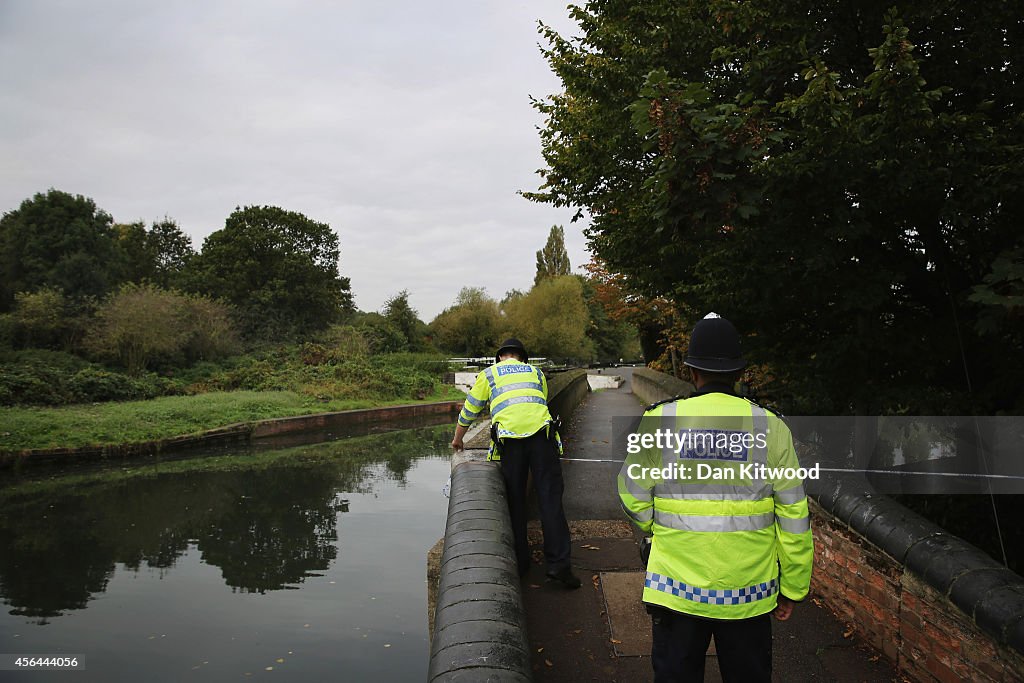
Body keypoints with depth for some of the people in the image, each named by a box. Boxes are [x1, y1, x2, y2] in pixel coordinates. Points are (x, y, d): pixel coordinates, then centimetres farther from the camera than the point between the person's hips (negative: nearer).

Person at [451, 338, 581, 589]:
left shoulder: (489, 374, 22)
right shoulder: (536, 372, 28)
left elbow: (469, 411, 27)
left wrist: (458, 439, 43)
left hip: (509, 439, -1)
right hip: (541, 434, 1)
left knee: (515, 502, 11)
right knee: (550, 499, 2)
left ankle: (520, 562, 17)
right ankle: (559, 565, -1)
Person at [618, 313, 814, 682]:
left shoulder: (659, 419, -10)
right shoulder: (771, 427, -7)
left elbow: (633, 499, -3)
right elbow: (794, 518, -2)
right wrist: (793, 589, 10)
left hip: (676, 587, -1)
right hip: (748, 593, 1)